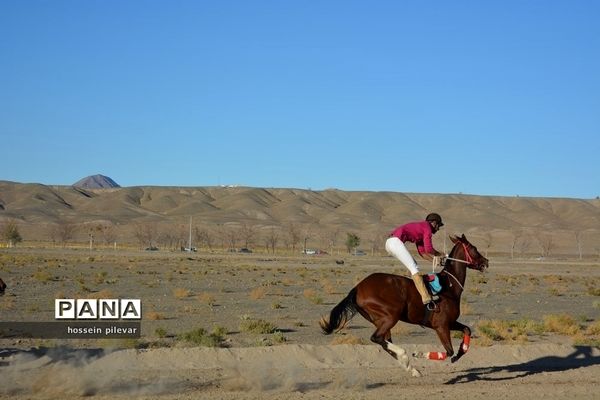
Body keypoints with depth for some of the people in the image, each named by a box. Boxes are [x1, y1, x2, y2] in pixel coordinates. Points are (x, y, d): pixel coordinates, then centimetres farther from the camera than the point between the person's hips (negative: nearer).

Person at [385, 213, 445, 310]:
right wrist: (439, 254, 9)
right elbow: (428, 249, -8)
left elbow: (422, 252, 30)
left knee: (414, 266, 18)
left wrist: (434, 260, 23)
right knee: (414, 268, -12)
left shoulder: (420, 228, 28)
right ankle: (426, 298, -19)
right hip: (396, 241, -10)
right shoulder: (427, 227, 1)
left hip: (389, 242, 10)